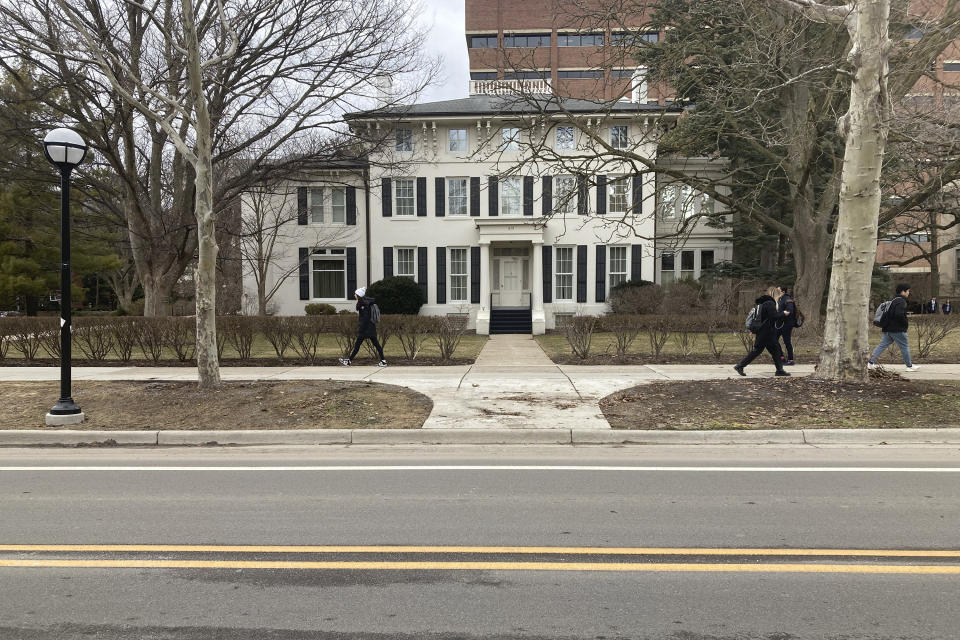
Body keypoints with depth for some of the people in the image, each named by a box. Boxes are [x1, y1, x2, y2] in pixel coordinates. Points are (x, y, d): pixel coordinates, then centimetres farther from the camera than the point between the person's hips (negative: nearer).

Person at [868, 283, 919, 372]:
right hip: (898, 330, -9)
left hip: (888, 329, 9)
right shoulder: (901, 301, -14)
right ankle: (909, 366, 14)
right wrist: (906, 324, -12)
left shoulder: (894, 300, 17)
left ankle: (871, 362, -2)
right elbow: (899, 315, -26)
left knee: (882, 345, 5)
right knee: (905, 347, 4)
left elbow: (888, 314, 23)